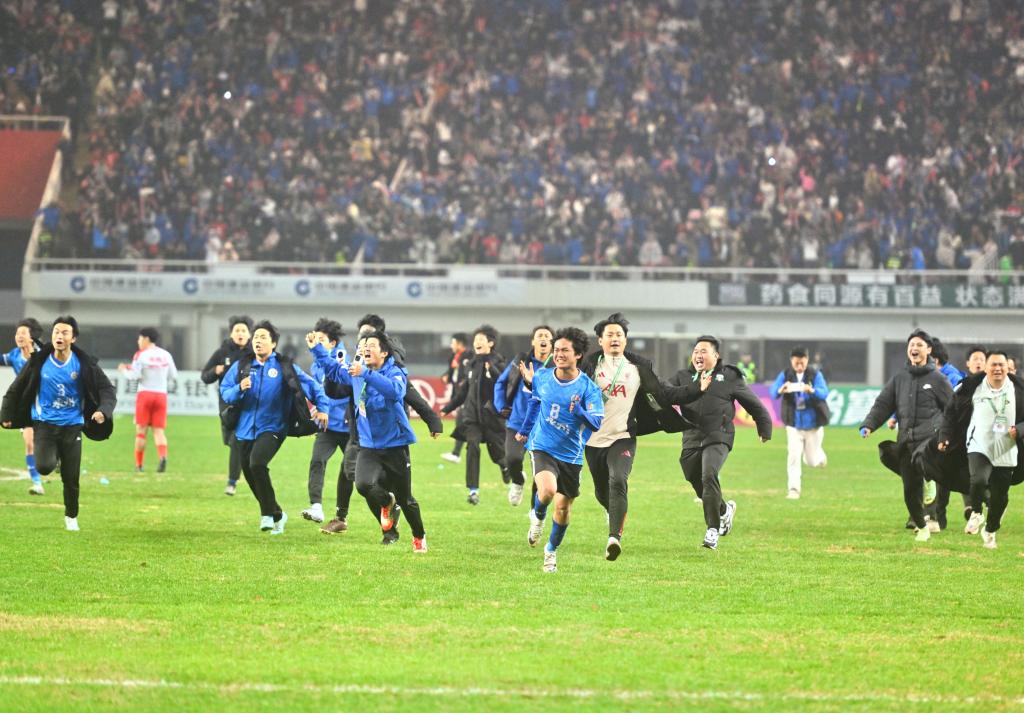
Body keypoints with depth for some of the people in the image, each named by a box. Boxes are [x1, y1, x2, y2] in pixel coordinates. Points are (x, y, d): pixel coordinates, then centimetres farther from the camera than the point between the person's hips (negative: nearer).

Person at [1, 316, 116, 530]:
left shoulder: (84, 364, -7)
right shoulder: (39, 362, -6)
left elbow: (107, 389, -5)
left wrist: (104, 410, -24)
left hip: (72, 426, 1)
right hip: (44, 424, -1)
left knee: (71, 478, 4)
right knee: (44, 467, -23)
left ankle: (71, 516, 29)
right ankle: (52, 456, 15)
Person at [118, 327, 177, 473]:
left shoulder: (141, 355, -7)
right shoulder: (166, 355, 7)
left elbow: (134, 376, -12)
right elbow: (173, 375, 12)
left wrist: (124, 370, 7)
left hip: (145, 394, -3)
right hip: (161, 394, 3)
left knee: (141, 430, 4)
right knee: (159, 430, 2)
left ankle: (138, 465, 6)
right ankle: (162, 455, -24)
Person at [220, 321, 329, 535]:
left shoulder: (285, 367, -2)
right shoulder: (241, 366, 5)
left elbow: (312, 386, 4)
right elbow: (225, 392, 3)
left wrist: (323, 408, -6)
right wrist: (239, 389, -17)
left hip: (272, 427, -5)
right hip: (245, 429, 5)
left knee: (257, 463, -26)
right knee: (249, 474, 10)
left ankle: (269, 514, -13)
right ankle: (276, 515, 29)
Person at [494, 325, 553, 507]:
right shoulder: (520, 361, 4)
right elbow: (501, 382, 17)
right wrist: (501, 406, 6)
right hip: (516, 423, 1)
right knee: (512, 459, -20)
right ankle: (517, 481, 15)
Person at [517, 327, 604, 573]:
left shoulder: (588, 387, -11)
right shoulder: (542, 377, -2)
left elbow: (597, 423, -21)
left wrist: (580, 412, -37)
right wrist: (525, 430, 25)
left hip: (571, 456, 0)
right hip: (543, 448, 0)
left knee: (563, 508, 8)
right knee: (547, 490, -28)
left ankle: (552, 550, 34)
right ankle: (538, 517, 7)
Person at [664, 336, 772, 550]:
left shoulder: (730, 377, 6)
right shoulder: (683, 377, 12)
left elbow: (753, 404, 15)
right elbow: (667, 394, -9)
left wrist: (764, 428, 17)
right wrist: (696, 389, -18)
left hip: (718, 438, -4)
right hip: (691, 438, 4)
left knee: (709, 476, -25)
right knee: (697, 483, 10)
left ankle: (713, 529, -21)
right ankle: (725, 509, 42)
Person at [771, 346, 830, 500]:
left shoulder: (815, 375, -9)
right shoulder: (785, 375, -5)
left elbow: (824, 393, -22)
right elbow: (773, 392, -16)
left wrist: (811, 390, -45)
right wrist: (781, 390, -41)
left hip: (813, 423, 0)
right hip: (794, 424, 0)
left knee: (813, 462, 9)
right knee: (793, 456, -13)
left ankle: (818, 455, 44)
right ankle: (793, 489, -5)